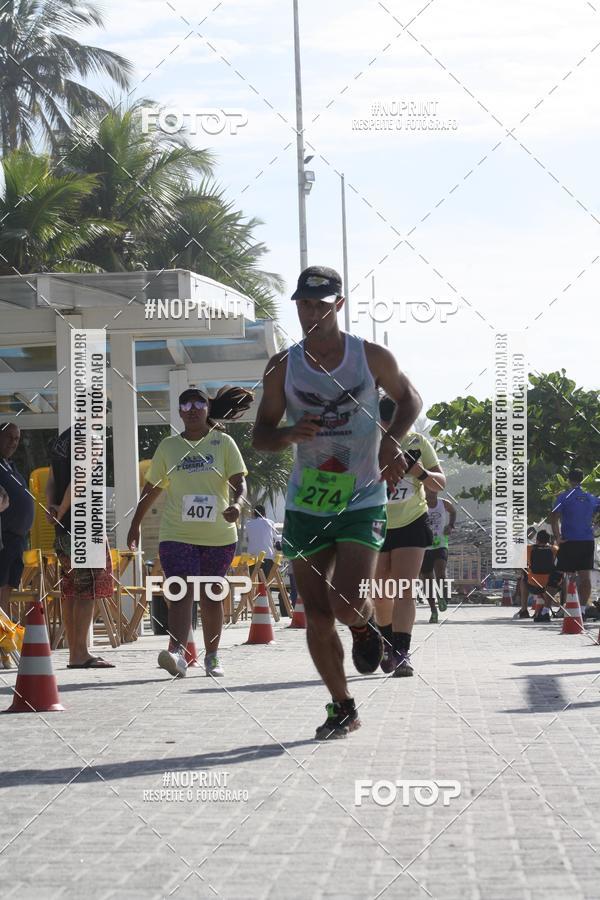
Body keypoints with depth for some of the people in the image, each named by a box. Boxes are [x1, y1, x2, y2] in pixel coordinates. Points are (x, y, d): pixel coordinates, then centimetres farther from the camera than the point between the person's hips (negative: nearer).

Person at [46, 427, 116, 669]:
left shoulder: (60, 440, 16)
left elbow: (51, 481, 15)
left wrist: (50, 506, 1)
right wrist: (61, 511, -10)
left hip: (64, 528, 9)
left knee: (69, 589, 10)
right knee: (89, 588, -7)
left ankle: (74, 652, 14)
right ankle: (81, 653, -10)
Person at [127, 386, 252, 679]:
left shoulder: (223, 443, 3)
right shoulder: (168, 447, 7)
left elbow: (239, 481, -4)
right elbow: (151, 488, 15)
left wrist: (237, 503, -25)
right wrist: (135, 524, 17)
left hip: (218, 535, 1)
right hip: (177, 533, 0)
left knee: (211, 598, 10)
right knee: (181, 593, -16)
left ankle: (212, 657, 22)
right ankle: (177, 654, -30)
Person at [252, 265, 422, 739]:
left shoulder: (373, 357, -4)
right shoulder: (283, 366, 0)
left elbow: (410, 398, 13)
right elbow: (261, 435, 6)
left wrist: (392, 440, -7)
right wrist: (289, 435, -18)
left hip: (362, 502, -2)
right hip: (305, 506, 2)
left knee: (348, 605, -18)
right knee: (317, 617, 2)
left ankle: (366, 625, 19)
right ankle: (343, 708, 19)